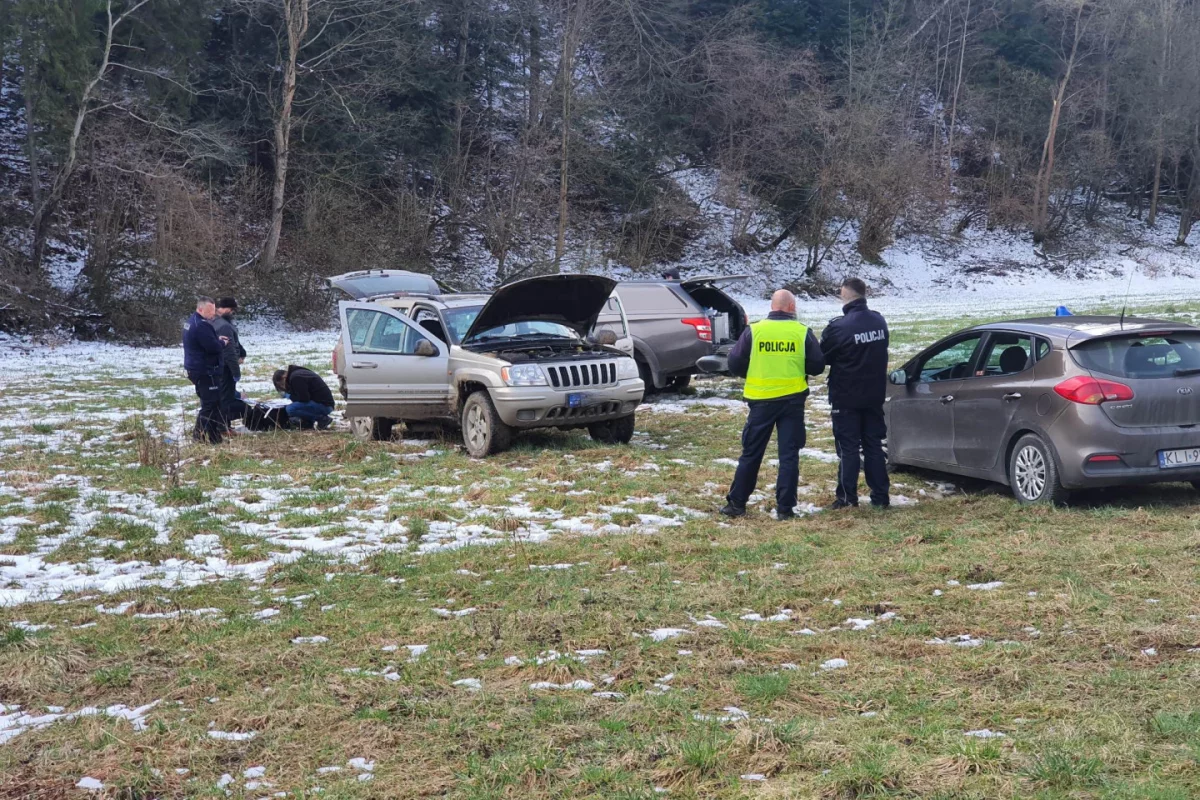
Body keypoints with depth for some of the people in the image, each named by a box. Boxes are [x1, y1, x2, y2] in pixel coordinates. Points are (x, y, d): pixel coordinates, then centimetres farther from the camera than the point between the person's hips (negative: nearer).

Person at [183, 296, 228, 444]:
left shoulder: (191, 321, 12)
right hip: (205, 371, -11)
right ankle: (202, 434, -4)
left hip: (196, 369, 11)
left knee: (211, 401, 18)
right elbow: (214, 348, -25)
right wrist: (222, 343, -5)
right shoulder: (201, 325, -22)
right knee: (210, 403, -6)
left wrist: (217, 340, 7)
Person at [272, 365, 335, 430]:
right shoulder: (298, 373, 17)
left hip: (324, 405, -11)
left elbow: (303, 399, -19)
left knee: (290, 409, -22)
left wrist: (289, 396, -3)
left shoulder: (295, 377, -15)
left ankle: (322, 419, -10)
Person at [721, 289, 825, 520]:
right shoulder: (802, 333, -4)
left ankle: (736, 503, 14)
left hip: (761, 399, 1)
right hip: (792, 400, 0)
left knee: (751, 453, 10)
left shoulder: (753, 331, -4)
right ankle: (785, 508, 4)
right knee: (789, 454, 6)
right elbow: (817, 366, 0)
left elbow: (735, 364, -1)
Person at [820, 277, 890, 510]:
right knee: (874, 445, 11)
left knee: (848, 447, 2)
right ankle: (880, 496, 13)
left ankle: (847, 496, 4)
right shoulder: (880, 322, 2)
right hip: (874, 396, 5)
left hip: (846, 397, -5)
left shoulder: (839, 327, -19)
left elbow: (822, 358, -8)